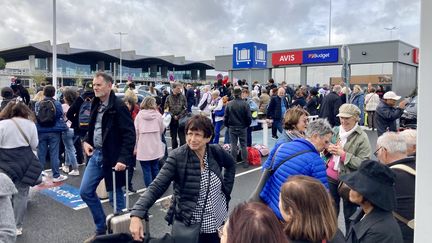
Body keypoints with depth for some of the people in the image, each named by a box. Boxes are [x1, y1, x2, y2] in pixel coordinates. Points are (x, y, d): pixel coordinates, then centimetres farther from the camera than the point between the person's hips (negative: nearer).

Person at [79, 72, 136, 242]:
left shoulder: (118, 106, -15)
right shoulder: (96, 104, 9)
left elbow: (129, 135, -19)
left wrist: (123, 159, -26)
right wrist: (86, 141, 5)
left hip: (112, 157, -8)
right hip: (96, 154, 8)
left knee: (115, 196, 5)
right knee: (85, 191, 11)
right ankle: (101, 228, 28)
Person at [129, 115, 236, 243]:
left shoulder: (217, 152, -7)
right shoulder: (177, 157, -17)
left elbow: (231, 165, 14)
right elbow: (157, 187, -23)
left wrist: (226, 190, 4)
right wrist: (137, 215, -35)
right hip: (187, 224, -3)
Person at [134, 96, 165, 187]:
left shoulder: (139, 115, -4)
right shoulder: (158, 115, -3)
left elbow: (136, 132, -5)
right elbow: (162, 130, 7)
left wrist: (135, 148, 1)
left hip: (143, 148, -2)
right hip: (155, 147, 2)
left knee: (146, 170, 4)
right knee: (155, 168, 15)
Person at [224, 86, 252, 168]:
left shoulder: (229, 104, -7)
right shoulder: (245, 104, -13)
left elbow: (225, 117, -3)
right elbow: (249, 117, -9)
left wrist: (228, 125, 13)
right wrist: (247, 125, 9)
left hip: (232, 128, 1)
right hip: (242, 128, -1)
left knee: (233, 145, 8)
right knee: (243, 145, 8)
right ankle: (245, 162, 12)